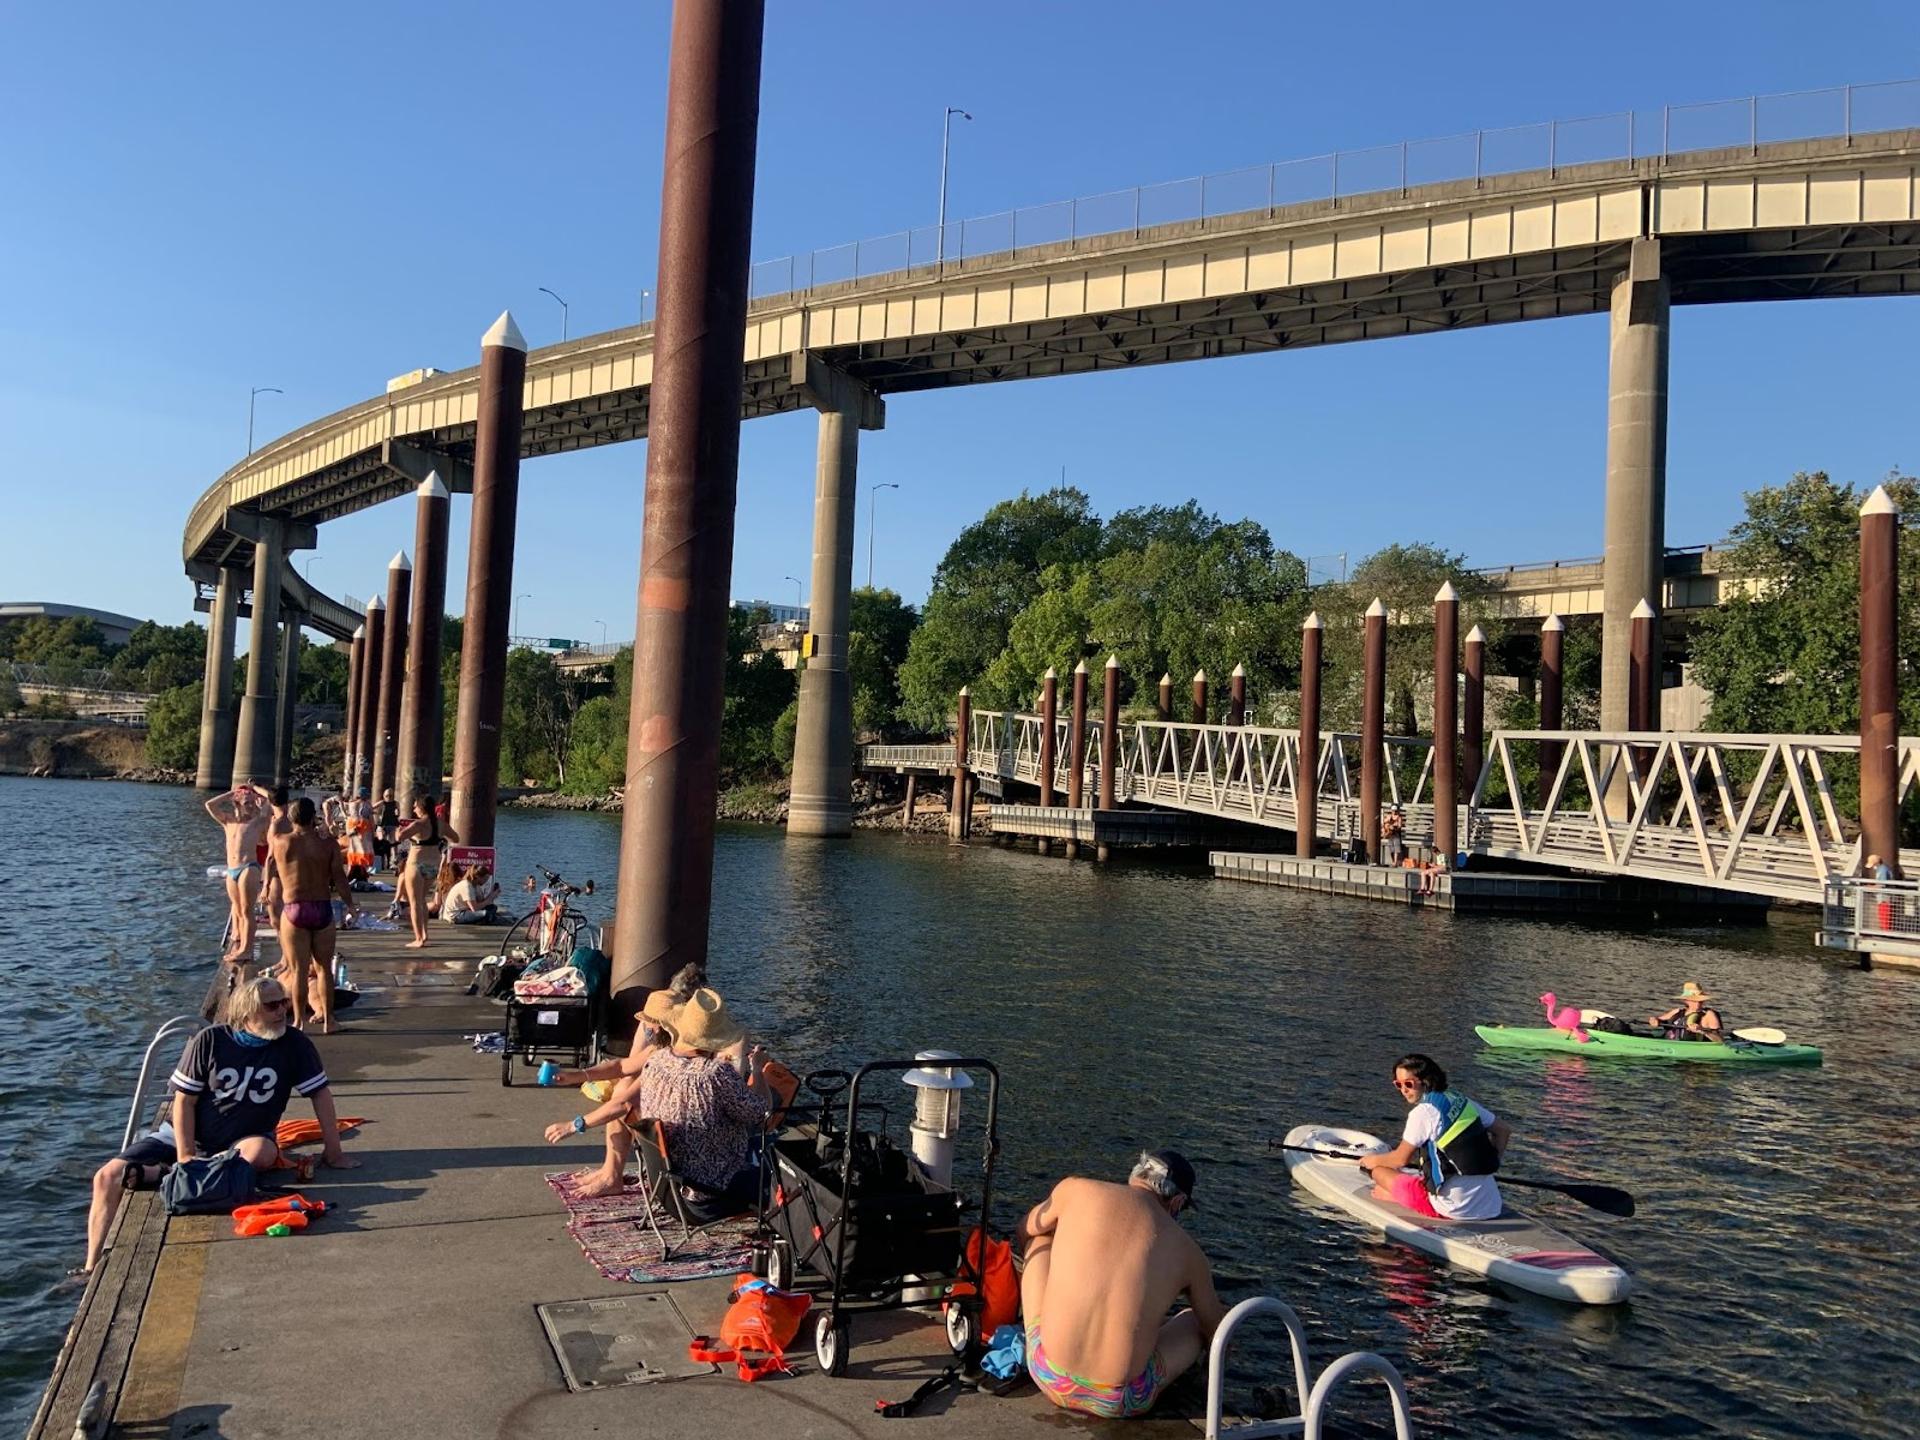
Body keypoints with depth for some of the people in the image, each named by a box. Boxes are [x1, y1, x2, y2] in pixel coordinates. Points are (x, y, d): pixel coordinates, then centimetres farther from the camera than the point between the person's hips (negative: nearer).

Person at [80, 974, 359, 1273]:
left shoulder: (294, 1044, -10)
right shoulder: (210, 1041, -10)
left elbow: (320, 1093, -7)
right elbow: (184, 1101, -8)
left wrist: (333, 1152, -11)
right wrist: (186, 1156, -17)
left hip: (243, 1140, -1)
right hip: (186, 1135, 1)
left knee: (261, 1153, -36)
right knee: (109, 1176, -15)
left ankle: (157, 1173, -26)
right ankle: (91, 1269, 0)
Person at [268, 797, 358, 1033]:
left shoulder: (279, 842, -5)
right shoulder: (328, 844, -5)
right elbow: (340, 880, -4)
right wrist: (350, 904, 11)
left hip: (294, 910, -1)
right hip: (323, 909, 1)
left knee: (299, 970, 7)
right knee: (324, 968, 12)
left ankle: (299, 1022, 12)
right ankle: (327, 1020, 17)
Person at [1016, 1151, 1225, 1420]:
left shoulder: (1076, 1190, -1)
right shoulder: (1189, 1253, 0)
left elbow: (1022, 1235, 20)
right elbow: (1216, 1331, 17)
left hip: (1048, 1378, 1)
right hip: (1120, 1402, 0)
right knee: (1195, 1318, 26)